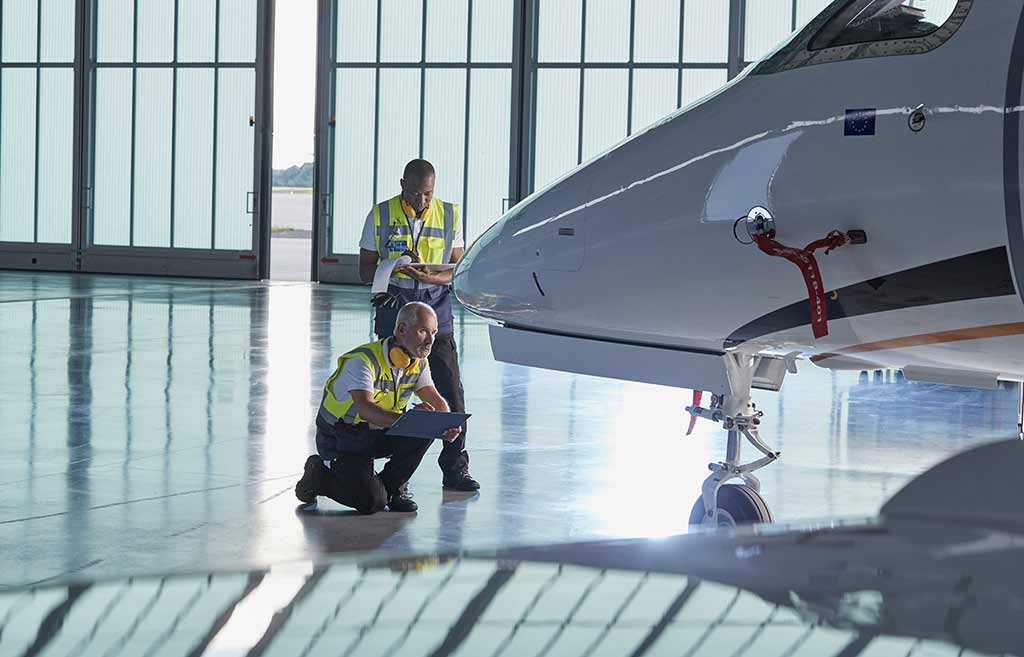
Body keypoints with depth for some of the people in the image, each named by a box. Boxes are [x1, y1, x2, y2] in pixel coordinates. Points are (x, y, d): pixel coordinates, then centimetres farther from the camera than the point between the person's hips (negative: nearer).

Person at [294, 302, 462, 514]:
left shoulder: (418, 363, -3)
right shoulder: (364, 360, -27)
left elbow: (435, 401, -2)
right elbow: (364, 408, -40)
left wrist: (448, 424, -27)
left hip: (377, 436, 7)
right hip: (340, 441, -7)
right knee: (371, 502, -24)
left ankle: (392, 485, 1)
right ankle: (320, 475, 4)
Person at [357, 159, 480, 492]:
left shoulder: (449, 215, 4)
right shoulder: (380, 215, 1)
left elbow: (458, 270, 4)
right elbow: (366, 271, 3)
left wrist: (429, 276, -17)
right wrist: (395, 265, -18)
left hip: (436, 313, 1)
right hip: (394, 309, -1)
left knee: (452, 394, -3)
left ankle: (455, 469, 8)